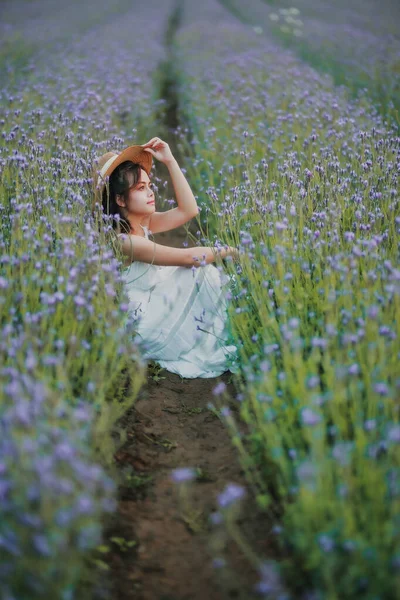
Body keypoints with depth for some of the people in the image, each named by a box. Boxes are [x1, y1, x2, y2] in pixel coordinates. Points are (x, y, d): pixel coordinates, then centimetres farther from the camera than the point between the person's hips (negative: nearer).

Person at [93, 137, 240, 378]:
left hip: (151, 310, 9)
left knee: (204, 267, 3)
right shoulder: (124, 242, -25)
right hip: (141, 329, -9)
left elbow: (188, 210, 0)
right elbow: (190, 256, -23)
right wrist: (229, 251, -9)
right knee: (201, 270, -12)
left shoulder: (141, 224, 3)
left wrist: (170, 161, -4)